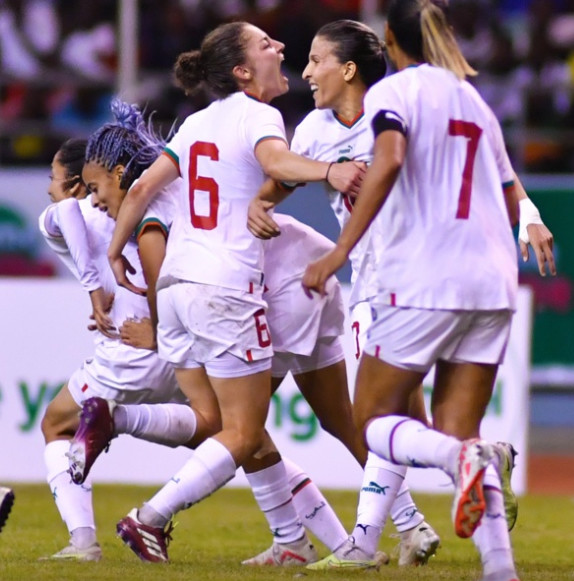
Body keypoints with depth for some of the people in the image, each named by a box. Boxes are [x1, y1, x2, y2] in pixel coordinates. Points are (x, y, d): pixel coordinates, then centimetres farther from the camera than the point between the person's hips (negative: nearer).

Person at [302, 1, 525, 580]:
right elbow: (511, 204, 22)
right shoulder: (475, 100, 19)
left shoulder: (393, 91, -1)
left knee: (373, 419, 7)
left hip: (422, 283, -6)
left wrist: (339, 251, -19)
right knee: (457, 429, 10)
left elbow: (389, 160, -21)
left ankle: (460, 458, -26)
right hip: (492, 282, 6)